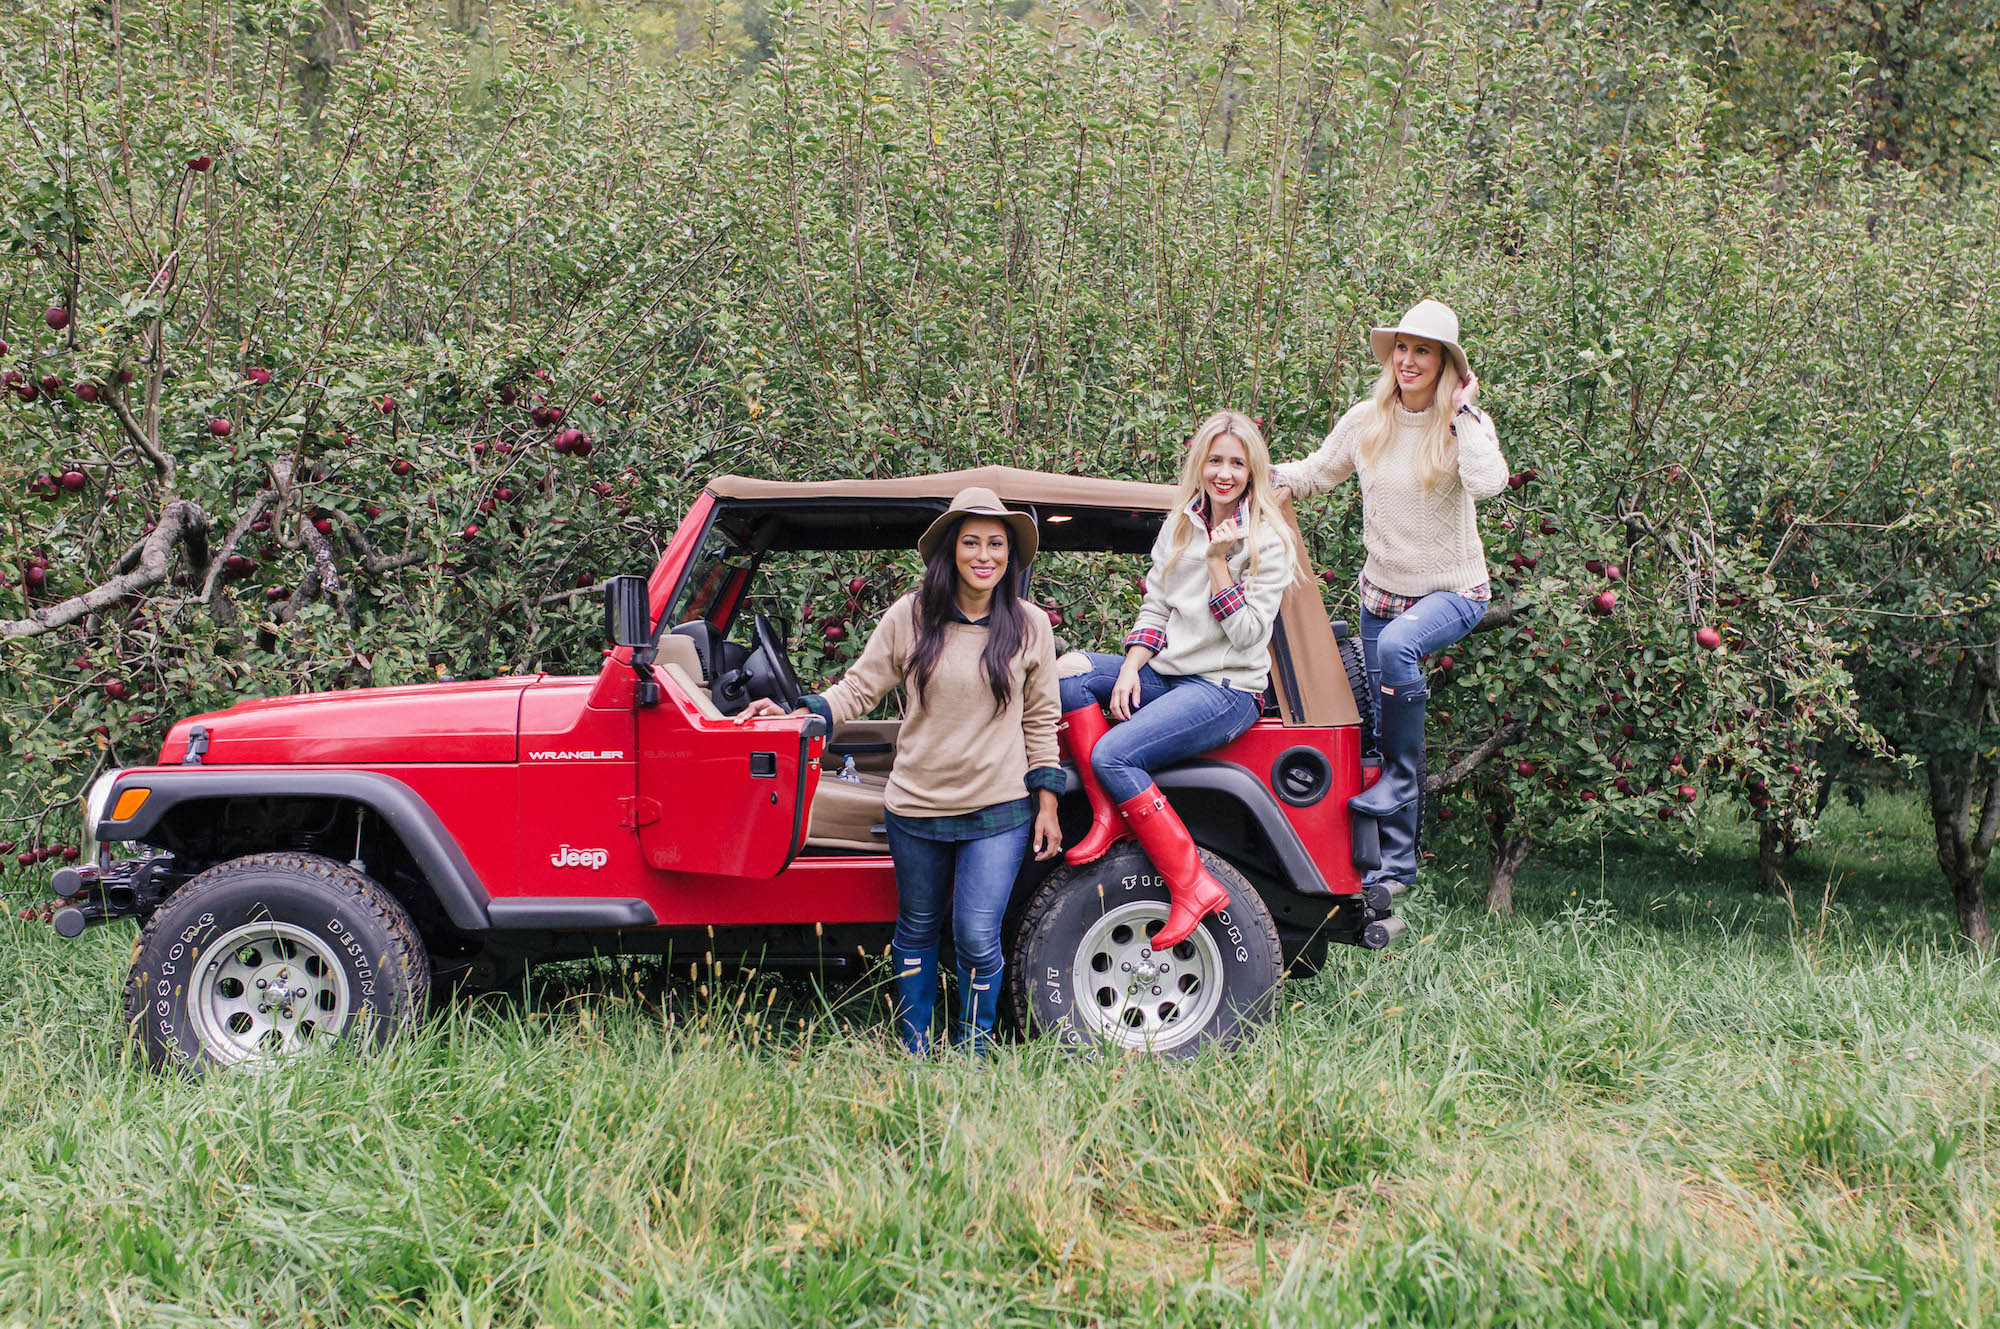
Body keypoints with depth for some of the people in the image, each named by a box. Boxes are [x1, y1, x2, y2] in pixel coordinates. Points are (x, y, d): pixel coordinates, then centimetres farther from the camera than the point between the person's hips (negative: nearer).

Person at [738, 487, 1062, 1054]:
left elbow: (1039, 721, 6)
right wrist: (797, 712, -13)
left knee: (976, 938, -7)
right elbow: (859, 688, 3)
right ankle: (913, 1049, 28)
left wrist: (1047, 805, 3)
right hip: (916, 806, 1)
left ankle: (974, 1050, 13)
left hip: (999, 812, -1)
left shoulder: (1030, 626, 1)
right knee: (917, 929, 14)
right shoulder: (909, 616, -2)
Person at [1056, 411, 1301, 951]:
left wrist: (1219, 563, -20)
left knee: (1113, 755, -27)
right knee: (1068, 672, -17)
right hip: (1167, 673, 7)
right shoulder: (1179, 526, 11)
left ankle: (1193, 886, -23)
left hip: (1228, 688, -7)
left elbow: (1248, 633, -13)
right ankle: (1109, 815, -15)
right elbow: (1155, 607, 12)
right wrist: (1130, 668, -3)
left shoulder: (1269, 541, -7)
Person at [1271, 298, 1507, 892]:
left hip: (1453, 591, -5)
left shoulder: (1465, 423, -12)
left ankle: (1400, 779, -21)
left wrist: (1464, 411, -24)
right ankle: (1396, 865, 17)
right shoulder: (1366, 420, -2)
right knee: (1385, 726, 6)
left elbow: (1487, 483, -32)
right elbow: (1314, 472, 12)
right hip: (1384, 590, 5)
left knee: (1398, 643, -37)